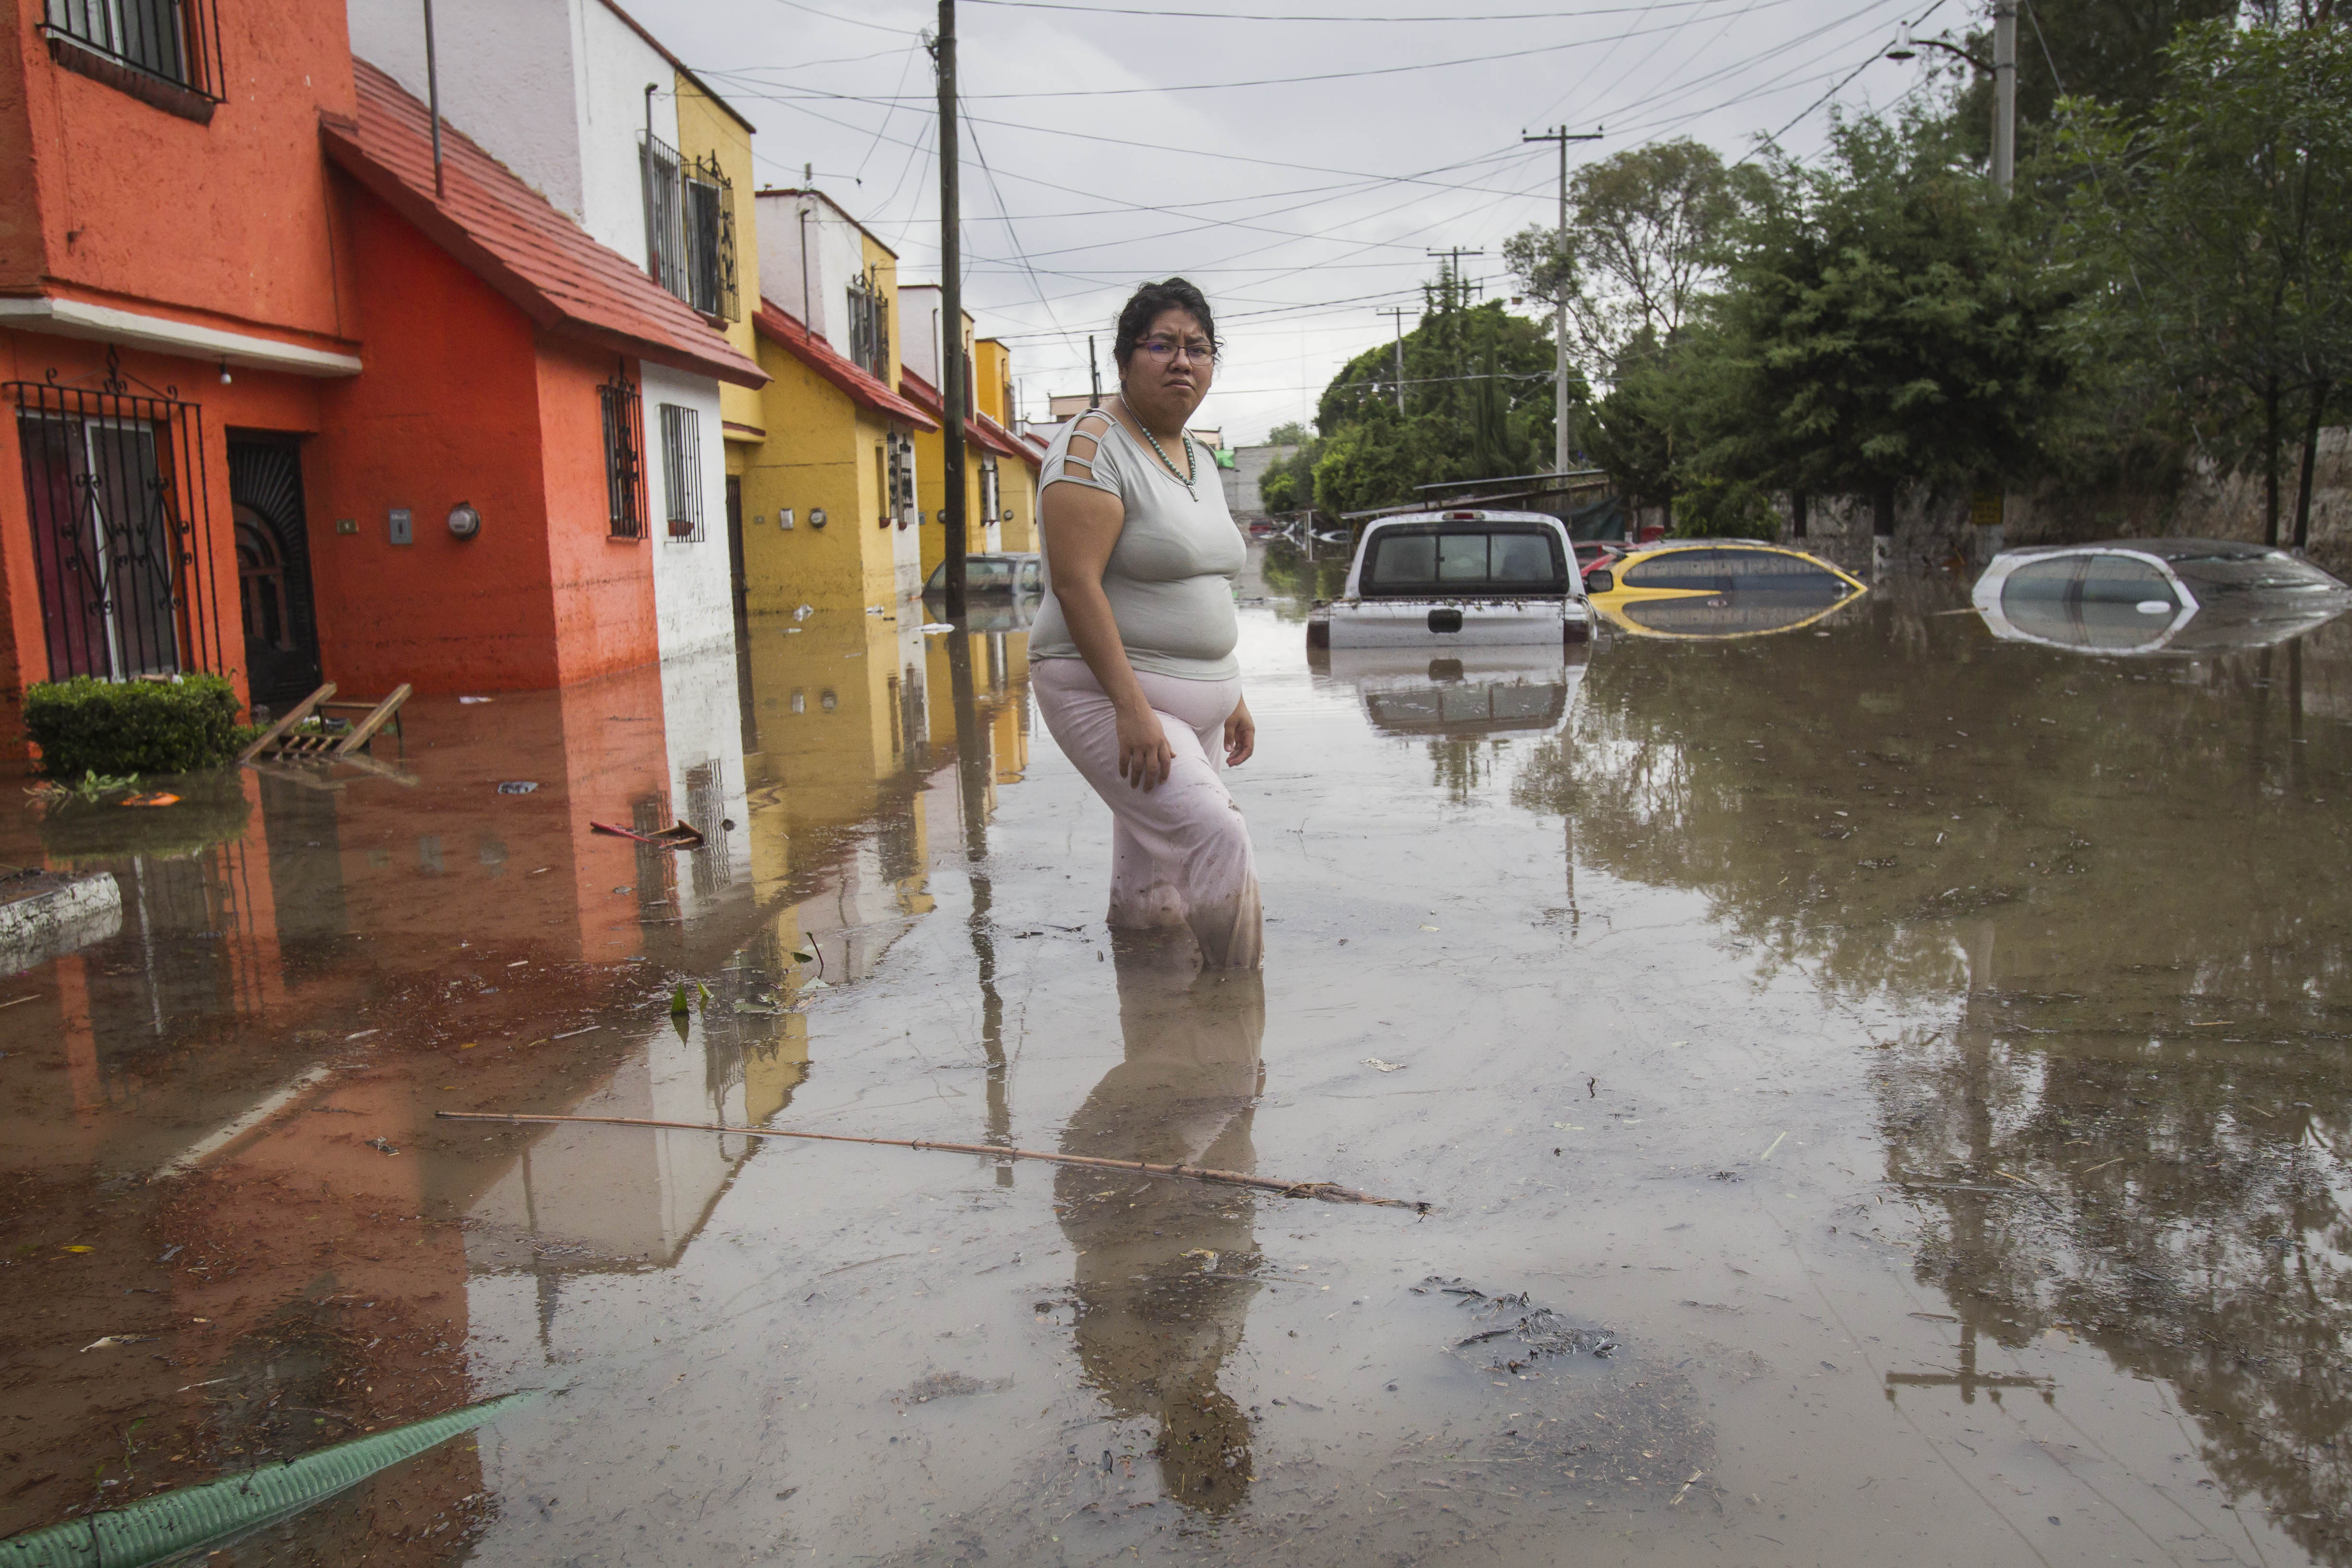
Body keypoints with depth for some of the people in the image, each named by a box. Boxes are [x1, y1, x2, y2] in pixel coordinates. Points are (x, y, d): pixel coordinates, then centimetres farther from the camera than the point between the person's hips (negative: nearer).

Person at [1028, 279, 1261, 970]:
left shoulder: (1200, 461, 17)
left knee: (1153, 879, 11)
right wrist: (1131, 706, -25)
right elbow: (1076, 583, -19)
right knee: (1217, 839, -21)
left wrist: (1232, 697, 20)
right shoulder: (1093, 446, -10)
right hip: (1108, 692, -8)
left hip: (1194, 698, 8)